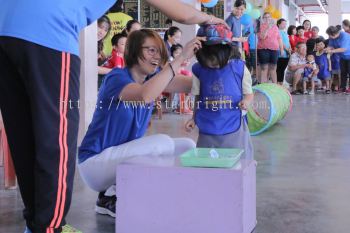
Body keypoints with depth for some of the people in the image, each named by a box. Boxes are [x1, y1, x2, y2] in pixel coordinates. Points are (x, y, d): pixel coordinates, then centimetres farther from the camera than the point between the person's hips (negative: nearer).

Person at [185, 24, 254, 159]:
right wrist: (194, 118, 6)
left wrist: (246, 101, -18)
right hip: (208, 129, 2)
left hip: (234, 128, -2)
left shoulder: (239, 68, -6)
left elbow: (249, 93, 3)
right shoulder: (199, 70, -1)